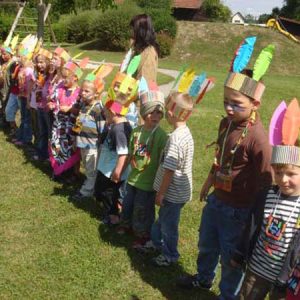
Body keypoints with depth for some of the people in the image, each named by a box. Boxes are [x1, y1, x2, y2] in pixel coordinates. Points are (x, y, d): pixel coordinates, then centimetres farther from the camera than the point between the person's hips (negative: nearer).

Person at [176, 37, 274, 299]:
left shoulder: (257, 137, -28)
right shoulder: (226, 123, -3)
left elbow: (265, 182, -23)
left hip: (237, 209, -8)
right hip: (215, 200, 8)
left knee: (231, 257, 14)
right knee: (206, 245, 29)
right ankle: (203, 279, 57)